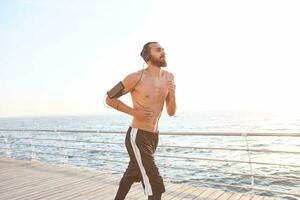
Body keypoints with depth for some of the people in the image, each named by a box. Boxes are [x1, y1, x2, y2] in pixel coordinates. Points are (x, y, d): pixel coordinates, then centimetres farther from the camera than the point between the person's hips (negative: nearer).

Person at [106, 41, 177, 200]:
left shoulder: (168, 77, 4)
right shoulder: (137, 77, -15)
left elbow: (171, 112, 6)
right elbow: (109, 98, -6)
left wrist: (172, 93, -13)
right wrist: (134, 111, -15)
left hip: (153, 137, 7)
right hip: (137, 136, -7)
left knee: (132, 174, 26)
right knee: (155, 186, -7)